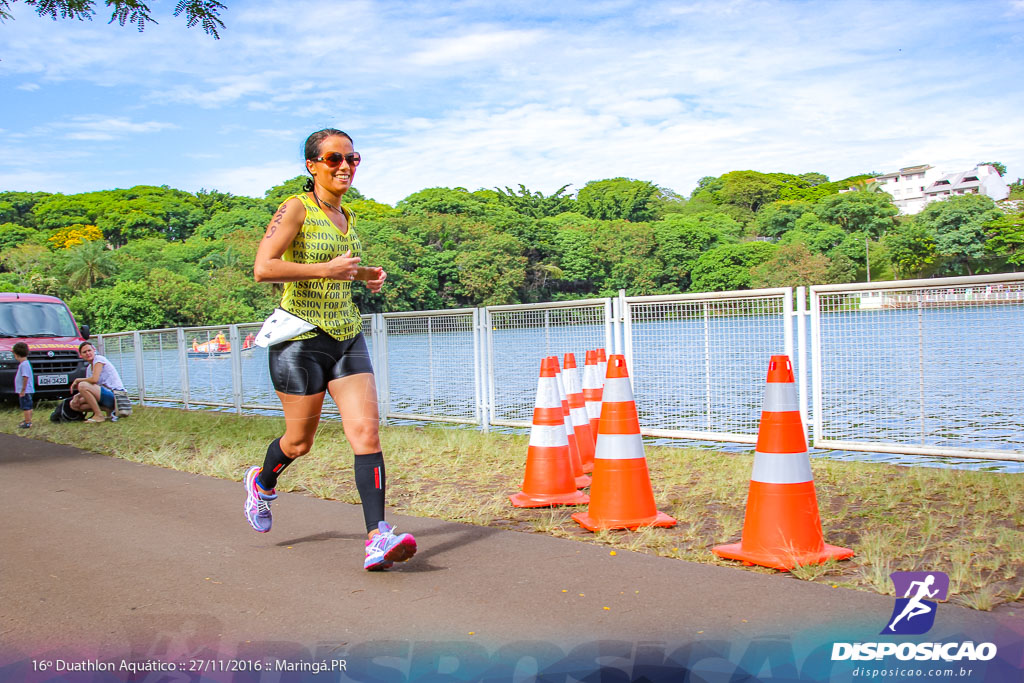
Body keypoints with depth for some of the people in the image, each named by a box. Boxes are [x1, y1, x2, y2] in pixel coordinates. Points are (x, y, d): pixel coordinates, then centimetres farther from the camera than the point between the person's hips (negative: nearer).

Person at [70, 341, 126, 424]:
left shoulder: (99, 359, -5)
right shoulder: (89, 368, 20)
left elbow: (94, 379, -19)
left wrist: (78, 380, -4)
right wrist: (77, 396, -4)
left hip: (115, 395, -9)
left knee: (82, 385, -24)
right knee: (74, 404, 5)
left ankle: (99, 415, -16)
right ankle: (109, 410, 0)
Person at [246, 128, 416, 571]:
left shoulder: (346, 217, 13)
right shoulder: (296, 209, -9)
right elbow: (263, 268, -20)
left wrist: (362, 276, 11)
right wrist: (327, 269, -21)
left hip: (347, 336, 6)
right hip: (301, 338, -6)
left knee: (367, 433, -9)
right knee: (300, 440, 8)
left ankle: (377, 539, -12)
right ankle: (262, 482, 42)